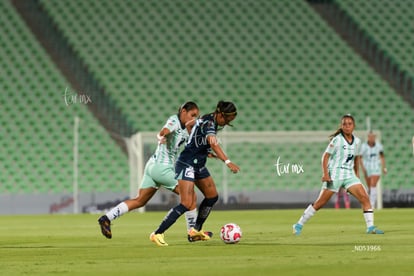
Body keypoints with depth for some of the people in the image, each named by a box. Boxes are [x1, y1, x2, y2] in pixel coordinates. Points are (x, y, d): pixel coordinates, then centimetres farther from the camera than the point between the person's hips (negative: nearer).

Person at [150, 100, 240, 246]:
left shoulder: (211, 121, 8)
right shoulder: (208, 123, -22)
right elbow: (213, 143, -40)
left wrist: (208, 153, 21)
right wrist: (227, 162, -50)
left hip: (198, 165, 10)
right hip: (186, 165, -10)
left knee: (212, 196, 15)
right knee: (186, 204, -17)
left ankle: (196, 230, 29)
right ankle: (157, 234, -14)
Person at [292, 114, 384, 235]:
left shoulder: (357, 141, 7)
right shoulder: (337, 140, -8)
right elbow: (325, 156, -8)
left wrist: (356, 175, 19)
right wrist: (325, 173, -17)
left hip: (349, 175, 5)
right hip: (335, 174, -5)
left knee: (365, 198, -11)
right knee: (320, 202, -4)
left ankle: (370, 227, -7)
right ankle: (299, 225, 7)